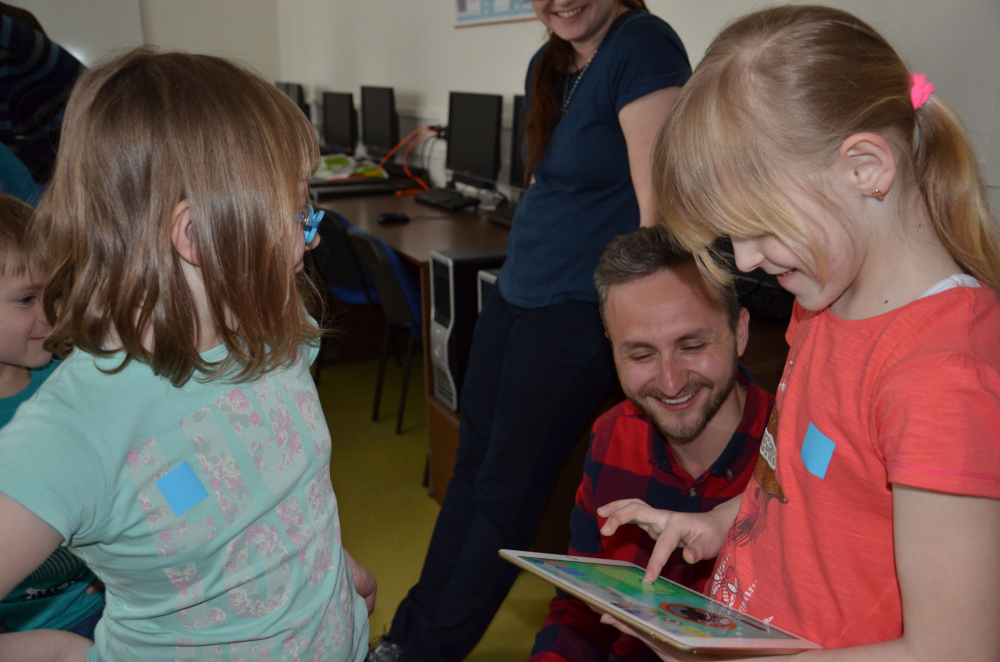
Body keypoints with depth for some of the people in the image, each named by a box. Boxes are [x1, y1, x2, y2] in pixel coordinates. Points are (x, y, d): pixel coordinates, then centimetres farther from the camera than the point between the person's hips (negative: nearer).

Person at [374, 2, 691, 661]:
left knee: (508, 490, 4)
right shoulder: (547, 66, 13)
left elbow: (659, 202, -21)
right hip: (513, 293, 9)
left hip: (581, 309, -8)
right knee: (471, 468, 14)